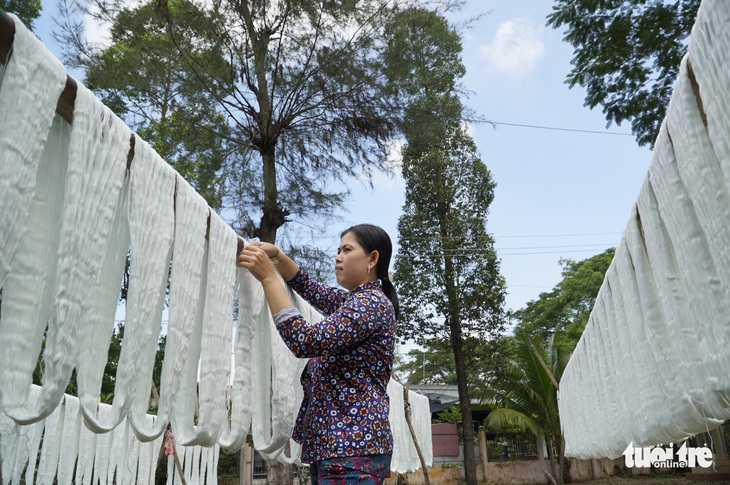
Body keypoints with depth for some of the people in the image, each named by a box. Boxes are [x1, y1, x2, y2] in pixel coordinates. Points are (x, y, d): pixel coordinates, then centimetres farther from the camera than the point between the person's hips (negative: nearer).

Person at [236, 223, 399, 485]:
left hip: (352, 447, -9)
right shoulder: (352, 301, 16)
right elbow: (309, 287, 25)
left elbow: (306, 341, -23)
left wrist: (268, 277, -19)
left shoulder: (373, 303, -13)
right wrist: (276, 255, 7)